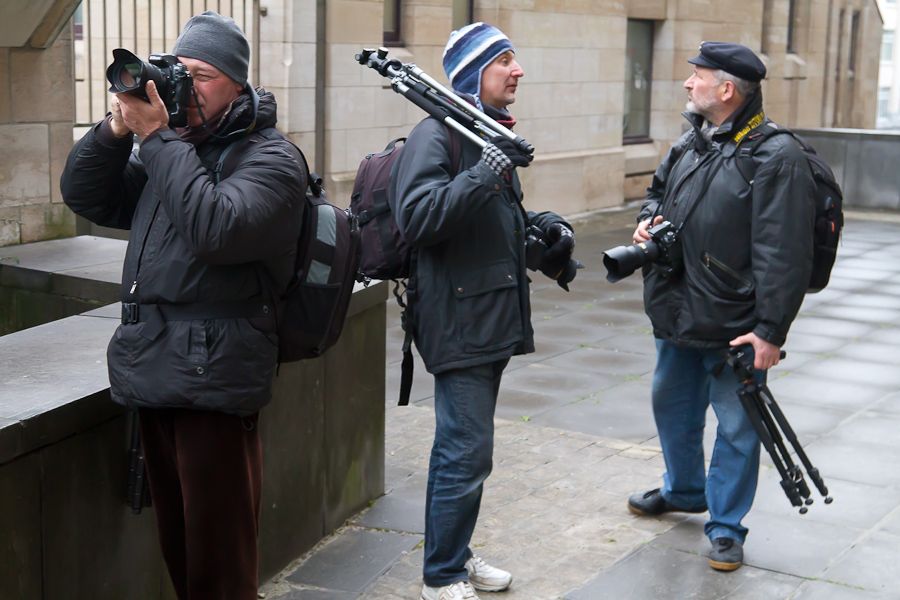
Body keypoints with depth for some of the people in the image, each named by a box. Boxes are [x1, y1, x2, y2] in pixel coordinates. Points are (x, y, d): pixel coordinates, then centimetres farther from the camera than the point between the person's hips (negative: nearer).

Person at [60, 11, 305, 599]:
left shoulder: (270, 158, -6)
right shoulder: (172, 147, 15)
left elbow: (216, 230, -23)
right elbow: (86, 198, 13)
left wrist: (157, 137, -18)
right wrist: (117, 129, -2)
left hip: (213, 376, -7)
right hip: (154, 370, 7)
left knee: (219, 553, 1)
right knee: (176, 538, 17)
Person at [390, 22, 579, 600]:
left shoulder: (491, 132, 16)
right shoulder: (438, 132, -12)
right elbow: (416, 216, -25)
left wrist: (548, 226, 8)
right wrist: (483, 174, -32)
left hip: (495, 317, 9)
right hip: (460, 319, -9)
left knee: (465, 451, 17)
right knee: (466, 455, -5)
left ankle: (458, 553, 30)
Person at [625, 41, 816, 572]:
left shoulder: (776, 158, -18)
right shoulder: (691, 143, 7)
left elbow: (784, 255, -21)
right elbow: (660, 190, 26)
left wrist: (772, 330, -22)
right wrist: (649, 219, 3)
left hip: (736, 328, -8)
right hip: (678, 313, 8)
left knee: (737, 428, 4)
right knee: (673, 407, 24)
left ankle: (726, 526, 19)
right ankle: (683, 490, 46)